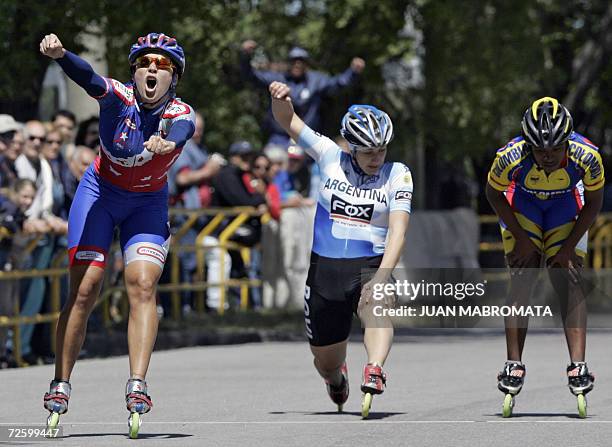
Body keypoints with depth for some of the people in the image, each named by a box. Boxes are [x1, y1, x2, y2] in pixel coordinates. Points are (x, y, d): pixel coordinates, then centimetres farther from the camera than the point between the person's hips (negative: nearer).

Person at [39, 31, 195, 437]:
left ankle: (137, 385, -23)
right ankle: (60, 387, 4)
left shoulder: (180, 114, -19)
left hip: (147, 205, 1)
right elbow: (87, 77, -42)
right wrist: (59, 55, -63)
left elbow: (182, 131, -43)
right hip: (100, 193, -1)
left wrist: (168, 141, -67)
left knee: (143, 284, -18)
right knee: (85, 289, -7)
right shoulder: (117, 96, -21)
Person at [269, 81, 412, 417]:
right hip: (325, 267, 2)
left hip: (370, 265, -2)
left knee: (377, 307, -37)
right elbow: (288, 122, 4)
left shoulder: (397, 175, -2)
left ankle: (374, 371, -60)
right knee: (326, 360, 12)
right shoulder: (330, 157, 3)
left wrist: (381, 277, -27)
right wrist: (281, 99, -20)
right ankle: (337, 379, 48)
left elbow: (397, 232, -13)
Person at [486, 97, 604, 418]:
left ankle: (578, 367, -17)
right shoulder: (511, 157, -35)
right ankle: (513, 366, -9)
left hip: (566, 205, 0)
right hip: (522, 203, 0)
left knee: (568, 281, -12)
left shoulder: (587, 156, -34)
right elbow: (494, 194, -12)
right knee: (523, 279, -12)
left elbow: (593, 203, -13)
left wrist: (569, 247, -14)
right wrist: (521, 238, -12)